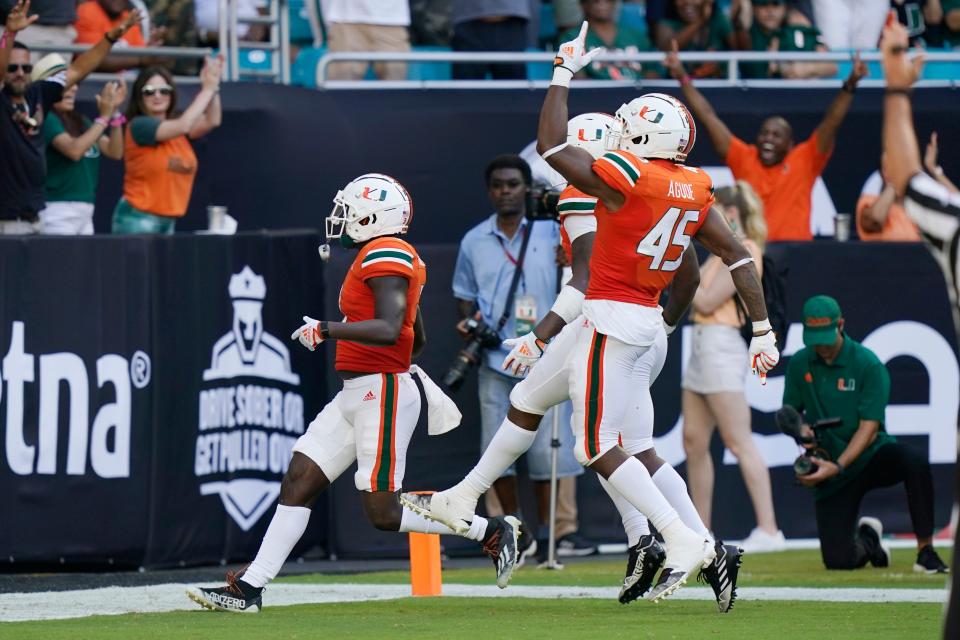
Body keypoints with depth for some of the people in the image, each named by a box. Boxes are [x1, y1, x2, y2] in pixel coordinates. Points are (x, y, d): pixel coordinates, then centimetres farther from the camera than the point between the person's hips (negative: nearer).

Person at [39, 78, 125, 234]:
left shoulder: (81, 121, 14)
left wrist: (115, 112, -1)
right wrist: (104, 117, -18)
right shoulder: (46, 119, -7)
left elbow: (115, 152, 9)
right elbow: (73, 150, -20)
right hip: (57, 209, -7)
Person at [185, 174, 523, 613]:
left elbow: (388, 330, -27)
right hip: (355, 396, 10)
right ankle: (249, 589, 4)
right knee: (298, 482, 5)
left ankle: (493, 532, 3)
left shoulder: (385, 255, -14)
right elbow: (417, 339, 25)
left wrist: (325, 330, -25)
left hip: (383, 395, -10)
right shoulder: (383, 257, 16)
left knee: (385, 513, -8)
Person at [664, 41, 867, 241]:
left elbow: (831, 122, -2)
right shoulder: (744, 158, 10)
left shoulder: (803, 160, 6)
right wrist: (682, 78, 9)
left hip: (794, 246, -1)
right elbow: (708, 117, 10)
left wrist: (850, 85, -13)